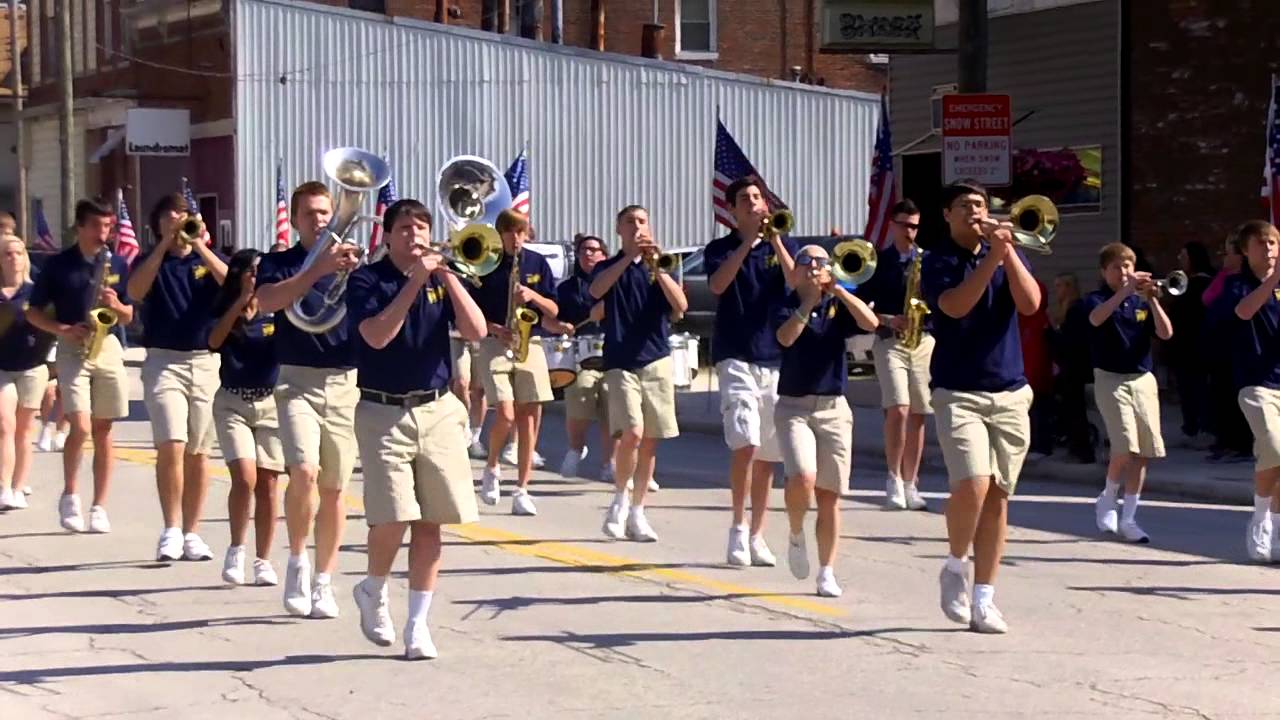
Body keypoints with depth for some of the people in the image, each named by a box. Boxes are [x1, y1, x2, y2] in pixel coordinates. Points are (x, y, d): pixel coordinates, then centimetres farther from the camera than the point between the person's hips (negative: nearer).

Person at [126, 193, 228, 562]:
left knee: (199, 452, 4)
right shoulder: (150, 262, 9)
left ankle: (191, 533, 12)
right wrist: (164, 244, -14)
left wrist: (199, 246, -16)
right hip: (164, 361, -2)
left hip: (207, 362, 2)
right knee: (171, 446, -16)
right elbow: (135, 292, -13)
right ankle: (171, 529, -9)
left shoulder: (208, 260, 11)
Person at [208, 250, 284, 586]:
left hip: (271, 403, 1)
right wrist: (241, 300, -19)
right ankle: (236, 550, 2)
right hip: (232, 403, -1)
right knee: (245, 478, -16)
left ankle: (263, 560, 10)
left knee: (267, 484, 0)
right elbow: (214, 340, -17)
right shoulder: (226, 313, 2)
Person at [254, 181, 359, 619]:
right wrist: (318, 269, -25)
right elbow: (266, 301, -16)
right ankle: (297, 559, 1)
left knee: (333, 488, 4)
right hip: (297, 381, -2)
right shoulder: (278, 264, 6)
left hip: (346, 383, 2)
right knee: (304, 472, -21)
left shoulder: (351, 266, 11)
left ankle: (324, 583, 15)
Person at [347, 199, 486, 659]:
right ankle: (373, 591, 17)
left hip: (437, 411, 3)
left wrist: (447, 276, -11)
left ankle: (418, 623, 9)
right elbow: (377, 335, -18)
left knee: (429, 523, 1)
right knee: (392, 517, -12)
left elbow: (476, 331, -3)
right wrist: (415, 281, -18)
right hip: (383, 413, -3)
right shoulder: (368, 280, -1)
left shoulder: (441, 279, 9)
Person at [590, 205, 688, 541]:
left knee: (650, 440, 2)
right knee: (632, 432, -19)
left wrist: (656, 267, -18)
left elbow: (681, 305, -6)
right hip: (621, 362, -3)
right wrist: (630, 257, -24)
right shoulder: (609, 267, 7)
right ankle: (619, 501, 1)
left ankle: (637, 513, 12)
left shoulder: (659, 269, 11)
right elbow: (596, 290, -17)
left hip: (656, 361, 3)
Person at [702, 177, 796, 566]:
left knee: (767, 454, 6)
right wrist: (748, 242, -18)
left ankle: (757, 535, 15)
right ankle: (738, 528, -7)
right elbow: (717, 285, -14)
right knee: (745, 444, -18)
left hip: (777, 357, 3)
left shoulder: (783, 244, 11)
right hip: (736, 358, -3)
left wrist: (775, 242, -15)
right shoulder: (721, 249, 6)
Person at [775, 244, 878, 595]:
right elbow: (786, 337, -19)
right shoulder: (786, 308, 2)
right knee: (802, 477, -23)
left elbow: (870, 323, -11)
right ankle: (796, 536, 6)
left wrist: (837, 290, -17)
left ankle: (827, 573, 10)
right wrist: (810, 301, -23)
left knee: (829, 494, 2)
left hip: (834, 408, 2)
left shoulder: (838, 307, 7)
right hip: (794, 407, -2)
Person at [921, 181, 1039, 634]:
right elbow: (955, 306, -18)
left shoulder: (1009, 253, 11)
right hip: (958, 392, -4)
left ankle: (983, 599, 9)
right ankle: (956, 567, 5)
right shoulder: (939, 262, 1)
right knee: (973, 485, -20)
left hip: (1010, 393, 4)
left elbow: (1030, 304, -5)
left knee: (998, 495, 3)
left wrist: (1008, 252, -13)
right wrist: (992, 258, -20)